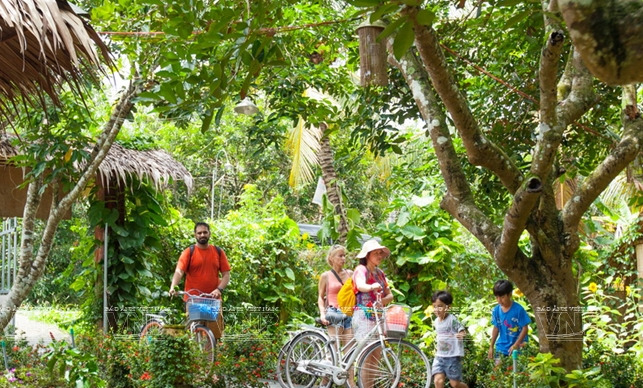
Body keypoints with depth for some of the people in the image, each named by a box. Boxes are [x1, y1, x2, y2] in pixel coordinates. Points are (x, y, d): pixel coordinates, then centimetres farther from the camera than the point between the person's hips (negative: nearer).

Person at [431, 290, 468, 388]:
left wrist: (461, 334, -39)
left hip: (453, 356, -5)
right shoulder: (436, 321, 8)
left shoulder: (452, 320, -13)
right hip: (440, 356, 5)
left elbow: (463, 331, -18)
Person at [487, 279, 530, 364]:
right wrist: (491, 346, 11)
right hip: (501, 348, 4)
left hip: (517, 348, -4)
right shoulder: (496, 310, 0)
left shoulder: (518, 309, -14)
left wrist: (516, 345, -15)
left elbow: (525, 328, -11)